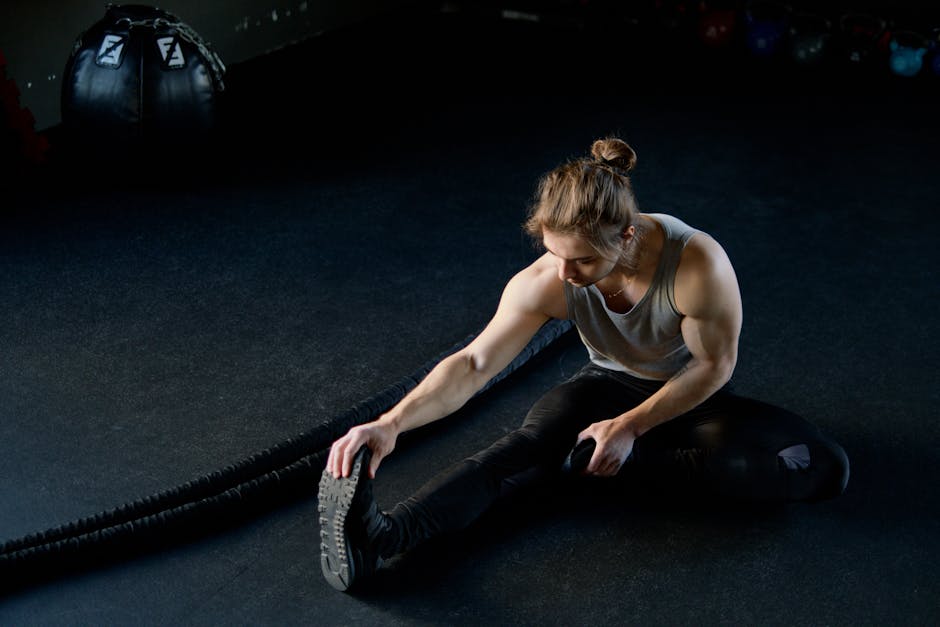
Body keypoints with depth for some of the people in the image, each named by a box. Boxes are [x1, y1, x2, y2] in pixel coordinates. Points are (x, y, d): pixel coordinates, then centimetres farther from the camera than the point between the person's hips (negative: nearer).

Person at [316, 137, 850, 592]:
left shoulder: (698, 265, -34)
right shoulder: (546, 283, -25)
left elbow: (715, 365, -20)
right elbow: (475, 363, -29)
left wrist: (629, 428, -23)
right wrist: (392, 424, -43)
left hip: (692, 399, 0)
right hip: (611, 385, 1)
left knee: (825, 467, -26)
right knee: (528, 445, -31)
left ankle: (629, 460, -24)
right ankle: (383, 536, -51)